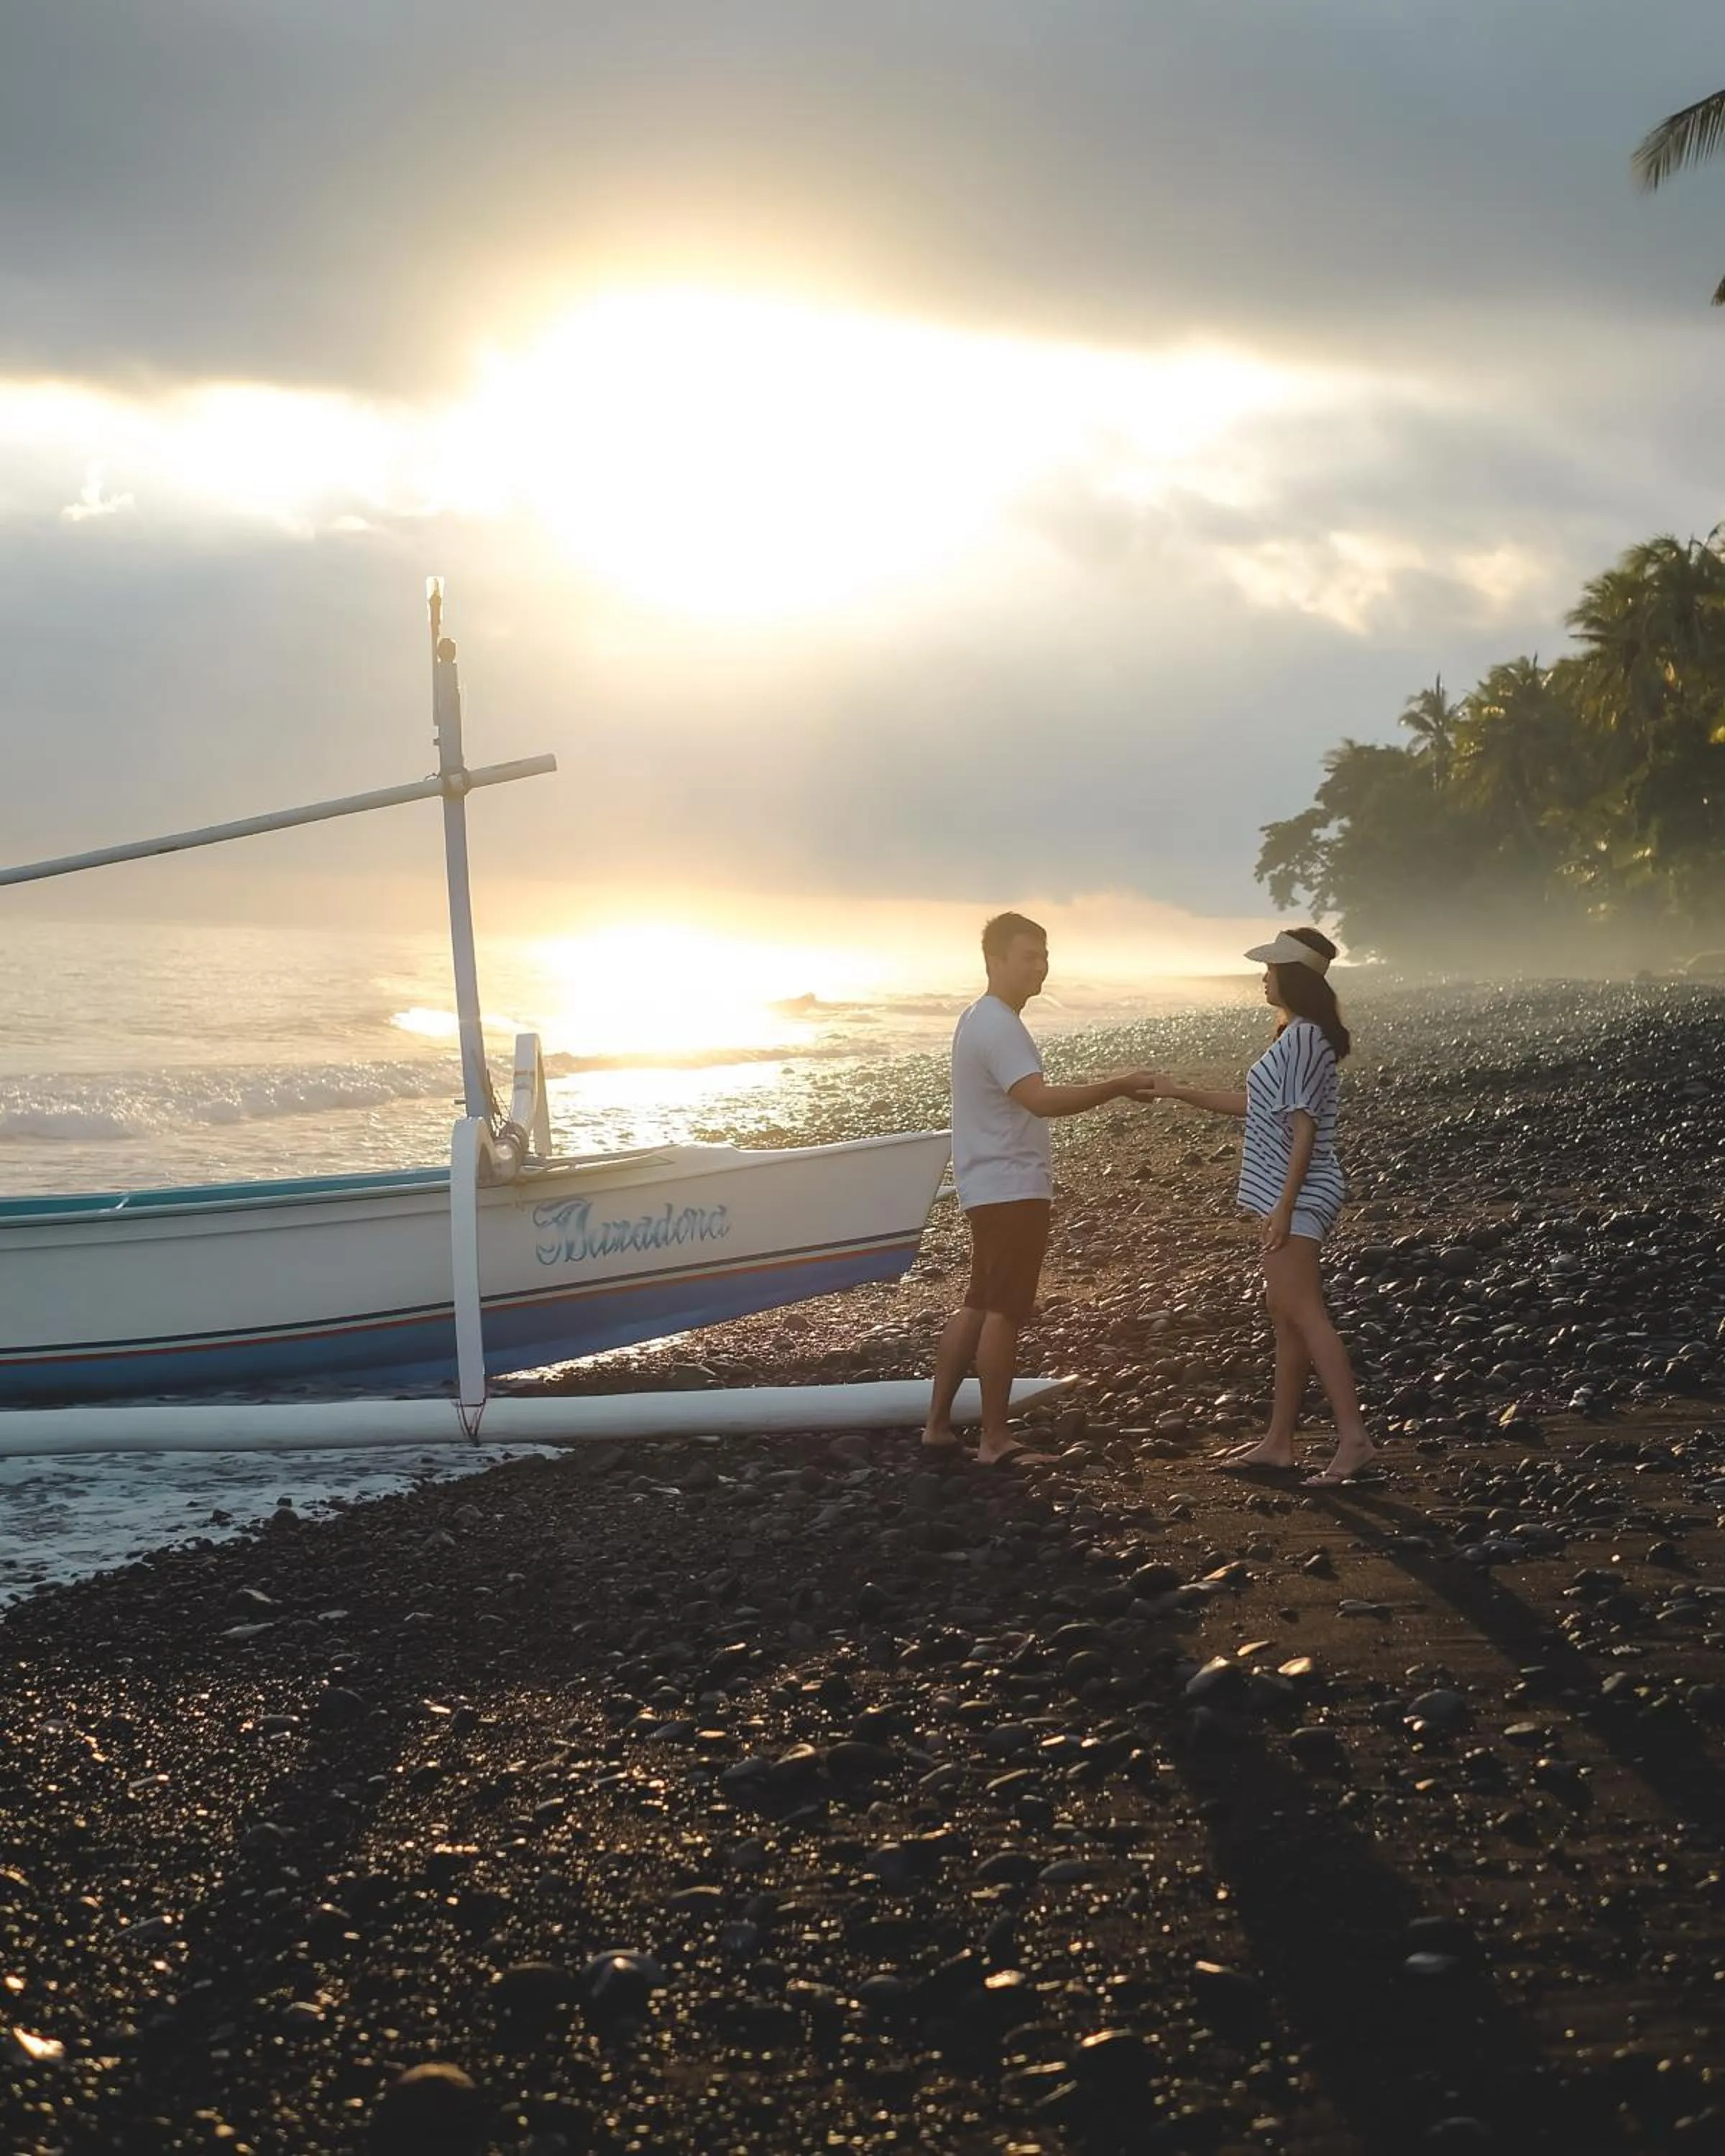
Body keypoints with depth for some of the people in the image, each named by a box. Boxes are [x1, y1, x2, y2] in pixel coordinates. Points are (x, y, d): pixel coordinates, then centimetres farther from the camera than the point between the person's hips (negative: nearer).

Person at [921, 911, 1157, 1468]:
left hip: (995, 1187, 11)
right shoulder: (997, 1026, -18)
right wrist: (1120, 1086, -26)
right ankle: (995, 1440, -2)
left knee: (979, 1305, 14)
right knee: (1005, 1311, -6)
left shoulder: (986, 1021, 17)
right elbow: (1041, 1101, -29)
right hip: (1010, 1188, -11)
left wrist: (1108, 1088, 13)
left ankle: (938, 1424, 18)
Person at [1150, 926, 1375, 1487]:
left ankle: (1352, 1437, -19)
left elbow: (1304, 1127, -19)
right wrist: (1182, 1093, 27)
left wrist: (1284, 1204, -22)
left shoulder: (1303, 1037, -15)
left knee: (1303, 1315, -15)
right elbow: (1257, 1106, 25)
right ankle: (1278, 1441, 15)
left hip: (1297, 1194, -11)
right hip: (1286, 1194, 11)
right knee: (1286, 1316, 11)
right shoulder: (1297, 1035, 16)